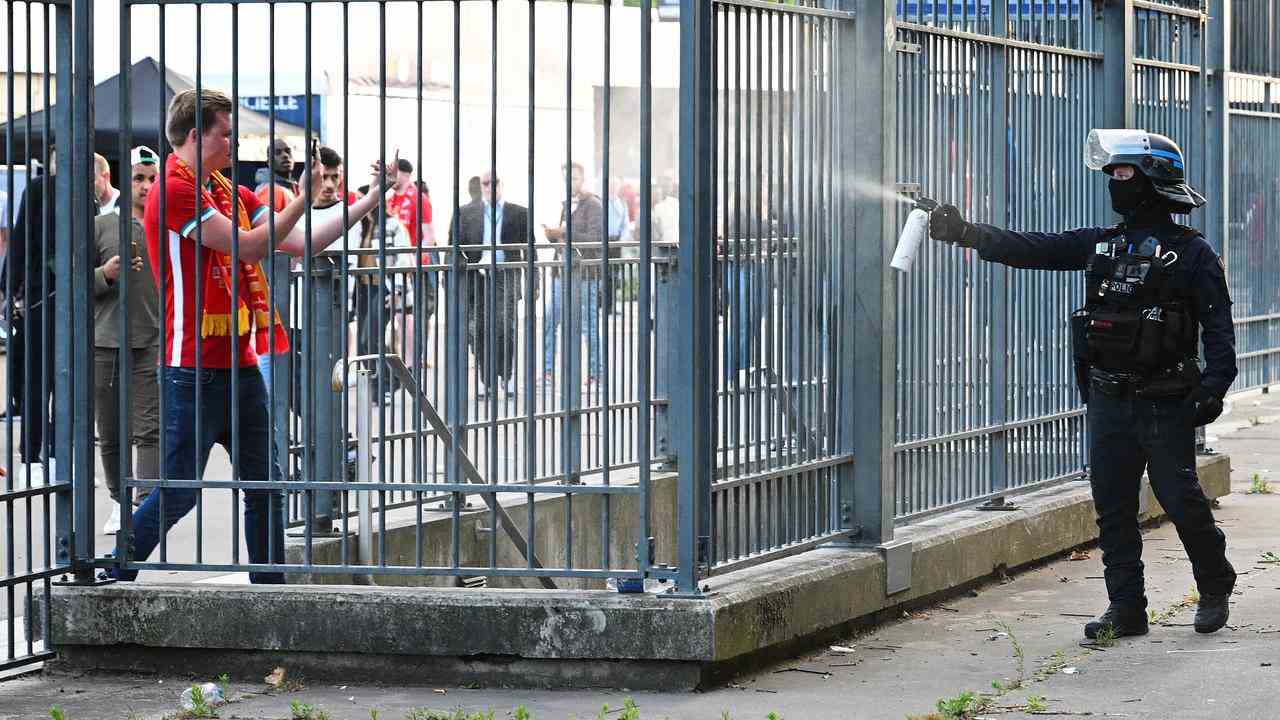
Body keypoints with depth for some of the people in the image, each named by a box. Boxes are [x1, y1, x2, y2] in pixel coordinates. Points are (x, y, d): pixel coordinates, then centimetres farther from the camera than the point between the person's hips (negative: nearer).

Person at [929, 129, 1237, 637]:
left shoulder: (1190, 253, -4)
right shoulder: (1100, 246, 11)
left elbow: (1218, 326, -7)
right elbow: (1031, 249, 6)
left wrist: (1213, 385, -19)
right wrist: (966, 232, -4)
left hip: (1166, 403, -5)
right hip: (1108, 399, 6)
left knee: (1180, 498, -3)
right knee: (1113, 505, 4)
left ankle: (1215, 589, 19)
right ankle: (1126, 609, 10)